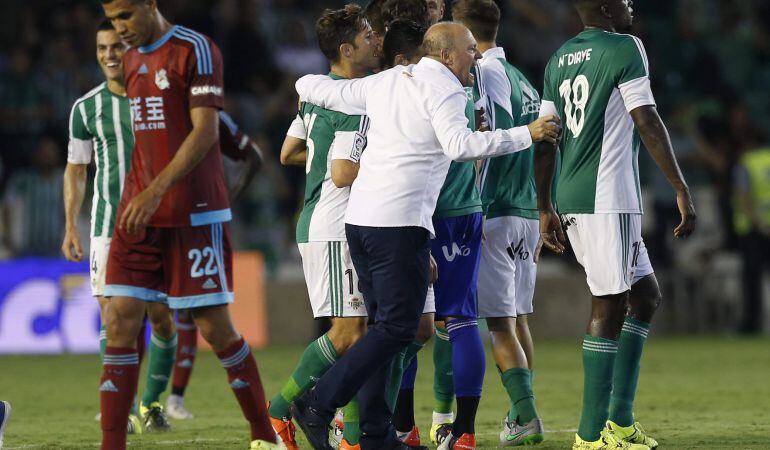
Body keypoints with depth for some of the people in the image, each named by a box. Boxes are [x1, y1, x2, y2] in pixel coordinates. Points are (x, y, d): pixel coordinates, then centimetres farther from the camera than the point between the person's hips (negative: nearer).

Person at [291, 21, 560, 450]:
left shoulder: (386, 81, 17)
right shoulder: (444, 89, -5)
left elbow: (313, 87, 22)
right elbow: (459, 143, -21)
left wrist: (310, 86, 46)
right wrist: (527, 134, -19)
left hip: (360, 218, 9)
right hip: (400, 222, -9)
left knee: (385, 323, 13)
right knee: (397, 328, -6)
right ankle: (319, 405, -13)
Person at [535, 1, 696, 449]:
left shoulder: (559, 59, 15)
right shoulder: (625, 48, -7)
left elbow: (545, 142, 16)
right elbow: (648, 124, -13)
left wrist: (546, 210, 21)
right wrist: (682, 189, -11)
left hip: (572, 201, 8)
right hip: (608, 199, -8)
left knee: (646, 294, 16)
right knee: (609, 308, -5)